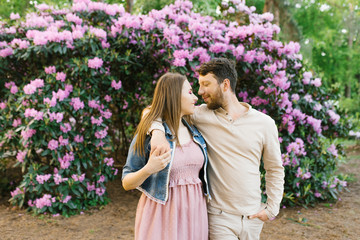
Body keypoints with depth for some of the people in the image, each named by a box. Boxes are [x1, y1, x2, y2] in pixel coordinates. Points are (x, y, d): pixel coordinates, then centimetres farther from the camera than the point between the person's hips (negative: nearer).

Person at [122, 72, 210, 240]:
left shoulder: (195, 132, 7)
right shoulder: (148, 133, -9)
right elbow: (126, 183, -6)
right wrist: (148, 170, -24)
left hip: (194, 212, 5)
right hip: (161, 214, -5)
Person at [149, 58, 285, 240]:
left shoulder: (264, 123, -1)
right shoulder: (201, 115, -5)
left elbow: (275, 169, 9)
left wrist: (271, 209, 2)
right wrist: (157, 131, -26)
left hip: (253, 217, 2)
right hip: (220, 218, -2)